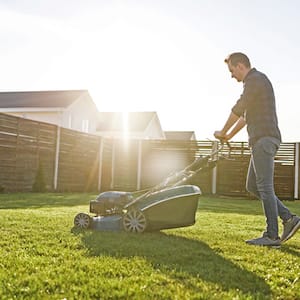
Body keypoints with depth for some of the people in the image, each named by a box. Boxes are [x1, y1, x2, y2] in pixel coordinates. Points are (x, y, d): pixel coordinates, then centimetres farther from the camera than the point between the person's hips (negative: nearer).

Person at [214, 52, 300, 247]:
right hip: (262, 140, 10)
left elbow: (238, 110, -10)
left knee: (264, 187, -9)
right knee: (252, 186, 9)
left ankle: (272, 236, -5)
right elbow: (246, 115, 29)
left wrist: (223, 133, 2)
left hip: (264, 138, -10)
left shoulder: (256, 79, -7)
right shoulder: (256, 82, 25)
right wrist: (230, 135, 24)